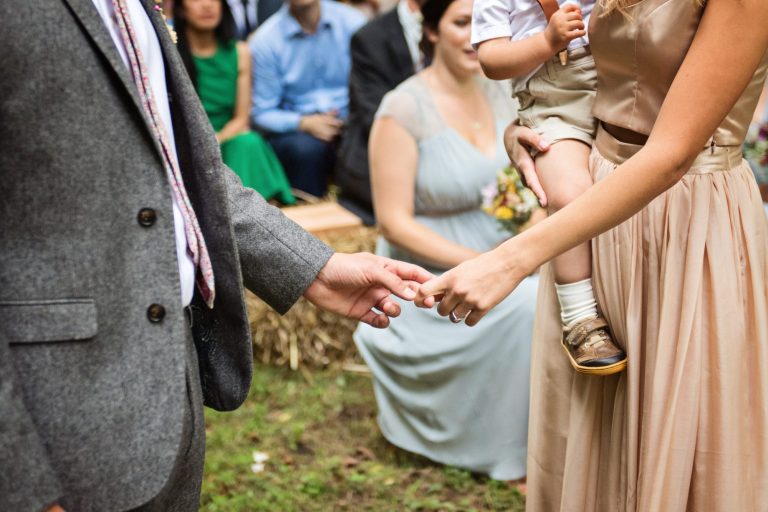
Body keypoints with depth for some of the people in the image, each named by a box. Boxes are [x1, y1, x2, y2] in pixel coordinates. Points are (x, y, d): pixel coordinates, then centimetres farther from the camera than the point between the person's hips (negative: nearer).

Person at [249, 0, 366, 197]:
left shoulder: (351, 21, 1)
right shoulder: (264, 41, -3)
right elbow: (262, 113, -2)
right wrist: (305, 123, -20)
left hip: (349, 123, 2)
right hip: (293, 130, -1)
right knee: (306, 147, -35)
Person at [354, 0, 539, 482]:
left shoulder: (498, 94, 6)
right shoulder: (404, 109, -13)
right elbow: (395, 223, -15)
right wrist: (481, 265, -22)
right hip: (431, 276, -5)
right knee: (529, 304, -28)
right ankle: (517, 454, -9)